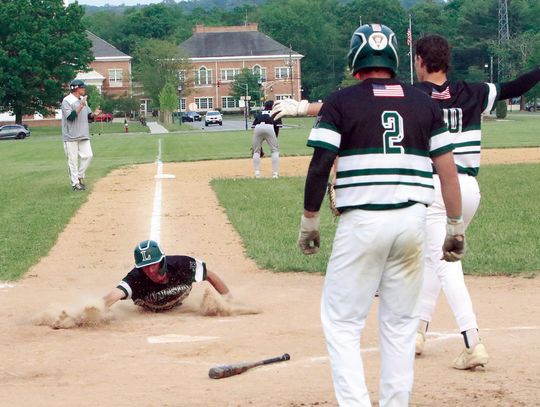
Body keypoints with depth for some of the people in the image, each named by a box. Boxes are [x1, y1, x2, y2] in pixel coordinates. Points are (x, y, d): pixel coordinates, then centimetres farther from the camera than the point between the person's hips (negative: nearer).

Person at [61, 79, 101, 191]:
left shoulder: (83, 100, 14)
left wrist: (94, 114, -5)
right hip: (71, 136, -7)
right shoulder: (67, 101, -10)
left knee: (88, 155, 1)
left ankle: (80, 177, 18)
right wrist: (81, 106, -25)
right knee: (73, 160, -2)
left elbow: (88, 116, 17)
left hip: (83, 136, 7)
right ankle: (75, 183, 3)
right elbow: (70, 116, -21)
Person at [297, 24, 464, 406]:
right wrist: (456, 227, 11)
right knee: (400, 323, 13)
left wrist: (309, 222, 2)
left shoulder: (341, 102, 0)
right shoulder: (424, 103, 10)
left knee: (342, 321, 3)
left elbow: (320, 167, -7)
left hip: (362, 221, -4)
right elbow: (448, 170, 6)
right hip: (413, 221, 4)